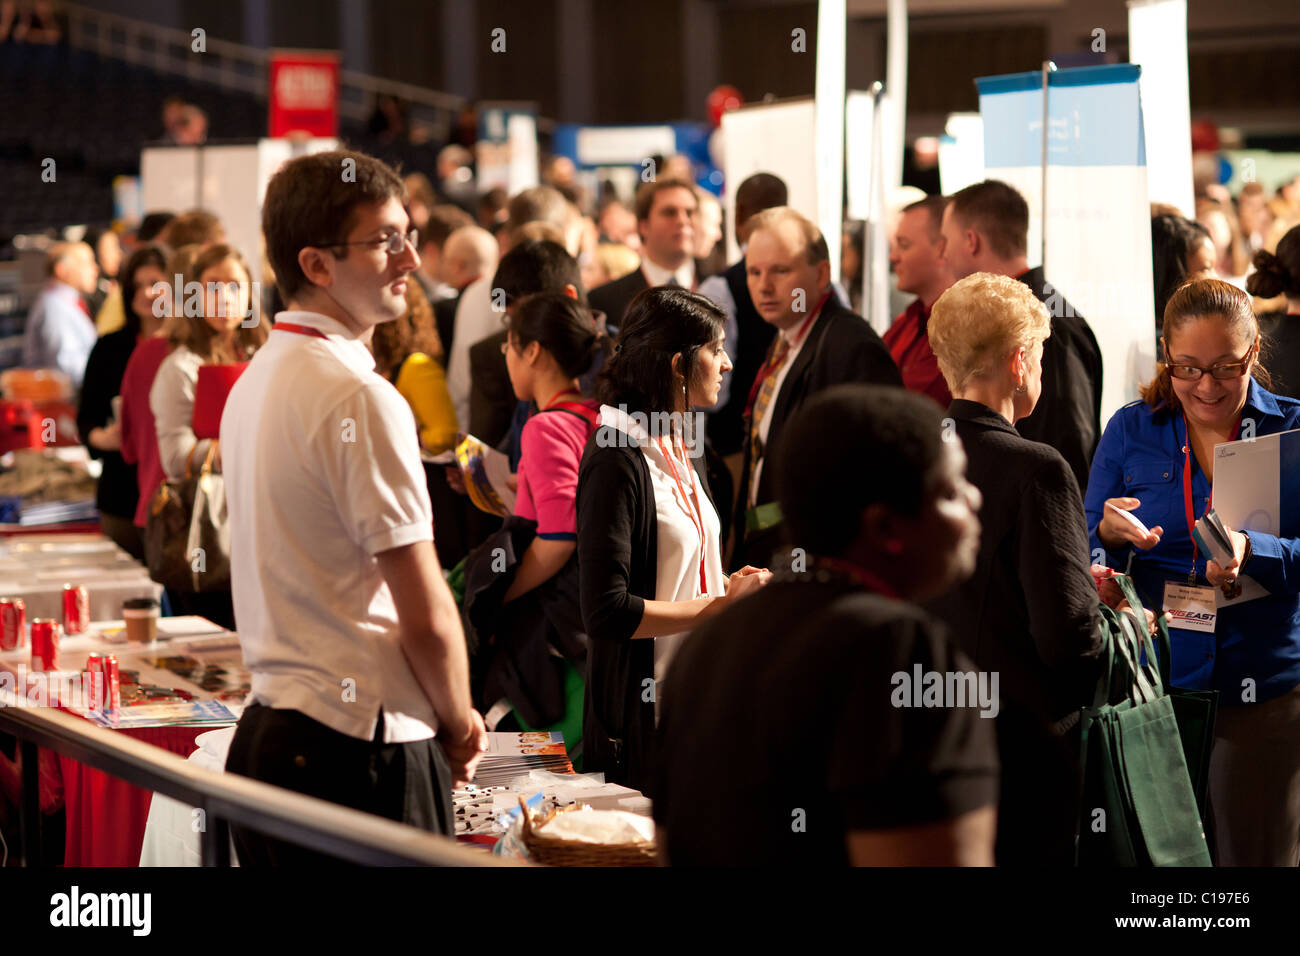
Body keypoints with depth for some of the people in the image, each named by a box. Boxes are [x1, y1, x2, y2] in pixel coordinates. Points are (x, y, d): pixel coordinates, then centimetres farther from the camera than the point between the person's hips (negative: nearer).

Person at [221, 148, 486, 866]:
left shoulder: (256, 382, 12)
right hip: (363, 749, -9)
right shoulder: (361, 400, -17)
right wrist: (459, 724, 1)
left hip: (265, 731, 9)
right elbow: (427, 614, -18)